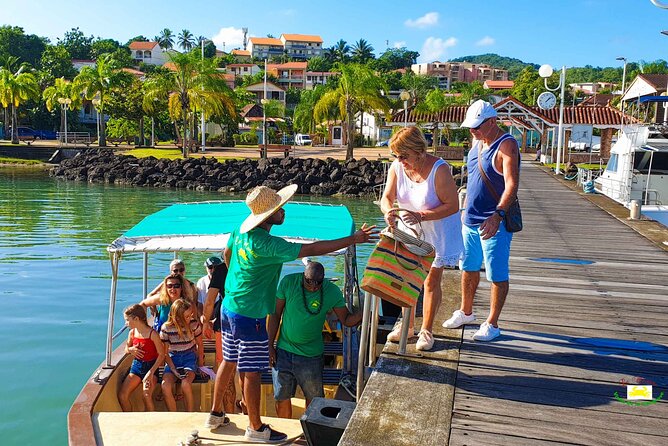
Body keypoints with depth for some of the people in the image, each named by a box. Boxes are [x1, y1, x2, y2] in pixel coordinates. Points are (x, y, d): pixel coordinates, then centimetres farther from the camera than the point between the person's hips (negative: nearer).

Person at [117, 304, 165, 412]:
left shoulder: (152, 334, -15)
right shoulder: (132, 333, 3)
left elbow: (161, 355, -12)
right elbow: (126, 349, 19)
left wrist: (151, 372, -18)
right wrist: (130, 350, -6)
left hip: (150, 366, -6)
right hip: (136, 366, 6)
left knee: (146, 395, -27)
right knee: (122, 395, -11)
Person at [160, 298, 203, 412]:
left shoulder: (194, 324, -12)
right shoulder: (166, 328, -12)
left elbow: (199, 344, 4)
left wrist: (200, 364, 9)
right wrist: (173, 369, -14)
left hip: (189, 357, -1)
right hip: (173, 358, 1)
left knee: (185, 384, -30)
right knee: (165, 386, -25)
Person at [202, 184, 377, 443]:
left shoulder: (241, 230, -2)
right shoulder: (267, 245, -28)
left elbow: (227, 254, 17)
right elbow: (311, 249, -29)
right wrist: (353, 239, -23)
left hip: (229, 307, 9)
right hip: (250, 315, -9)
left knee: (229, 362, 22)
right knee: (252, 372, 5)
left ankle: (215, 415, 36)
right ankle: (256, 429, 20)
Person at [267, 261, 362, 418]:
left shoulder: (332, 292, -12)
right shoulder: (288, 282, -12)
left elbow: (347, 320, -3)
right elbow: (275, 314, -3)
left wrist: (362, 313, -25)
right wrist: (270, 345, -2)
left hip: (311, 356, 0)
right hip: (283, 352, 1)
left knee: (313, 398, 11)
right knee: (282, 398, 12)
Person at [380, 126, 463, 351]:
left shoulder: (439, 169, -25)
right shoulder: (397, 167, -11)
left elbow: (452, 205, -24)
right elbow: (386, 197, -8)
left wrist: (422, 216, -34)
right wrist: (388, 211, -32)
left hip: (439, 232, -4)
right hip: (408, 231, 5)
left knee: (431, 281, 3)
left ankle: (426, 331, 18)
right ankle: (407, 325, 28)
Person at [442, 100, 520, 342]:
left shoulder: (506, 145, -15)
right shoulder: (477, 142, 11)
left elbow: (512, 184, -27)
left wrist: (498, 215, -38)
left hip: (494, 223, -8)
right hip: (471, 220, 8)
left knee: (497, 274, 2)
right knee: (469, 268, 18)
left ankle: (492, 324, 13)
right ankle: (466, 312, 34)